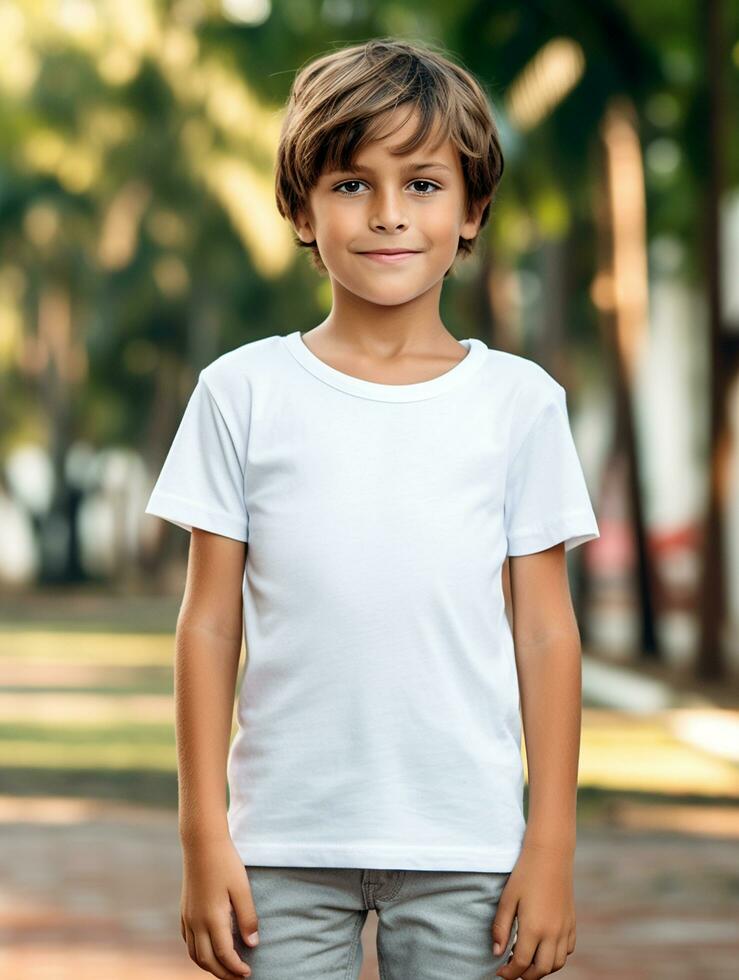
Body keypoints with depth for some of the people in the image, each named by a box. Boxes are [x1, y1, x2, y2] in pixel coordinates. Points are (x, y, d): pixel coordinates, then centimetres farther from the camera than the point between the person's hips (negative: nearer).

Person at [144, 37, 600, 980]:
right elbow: (210, 623, 3)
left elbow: (545, 631, 4)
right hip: (284, 841, 0)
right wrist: (203, 838, 0)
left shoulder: (519, 399, 3)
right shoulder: (244, 391, 2)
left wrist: (552, 843, 1)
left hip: (464, 843, 0)